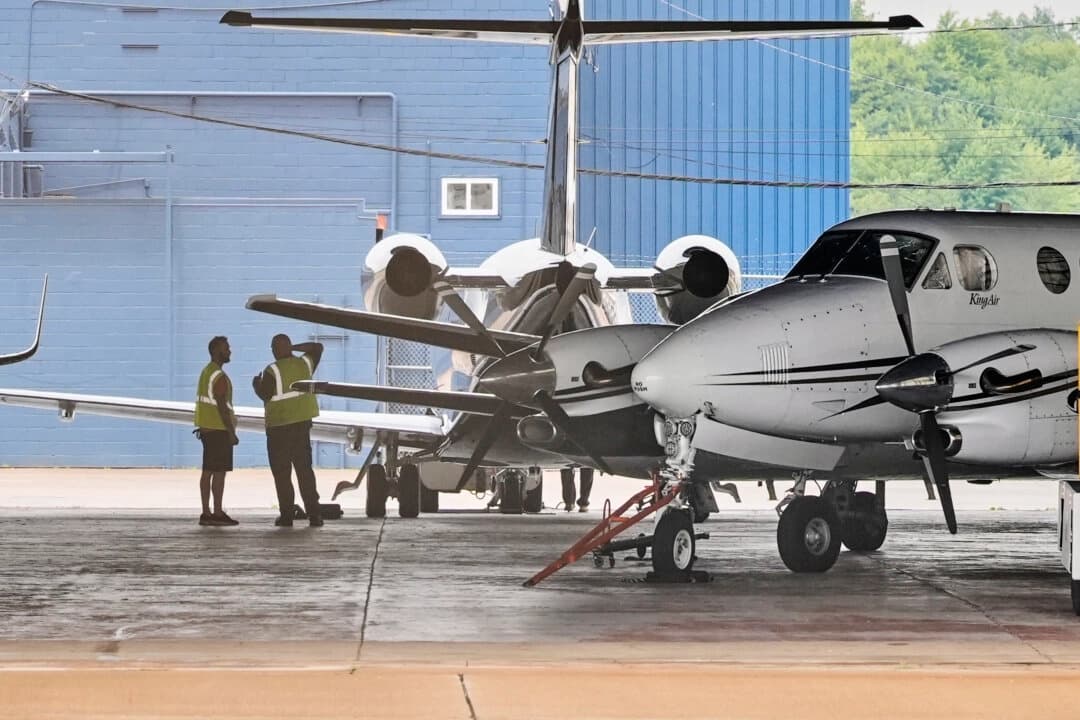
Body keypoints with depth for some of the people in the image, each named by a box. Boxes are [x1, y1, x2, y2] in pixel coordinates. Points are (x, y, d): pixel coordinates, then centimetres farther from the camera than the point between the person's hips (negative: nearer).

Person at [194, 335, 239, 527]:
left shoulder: (206, 372, 15)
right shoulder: (219, 376, -16)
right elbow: (221, 406, -20)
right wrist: (231, 432, -18)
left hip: (207, 429, 10)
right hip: (219, 429, -10)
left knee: (208, 471, 9)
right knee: (219, 472, -8)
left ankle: (206, 513, 10)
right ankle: (217, 513, -8)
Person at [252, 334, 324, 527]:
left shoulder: (272, 371, -15)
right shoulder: (304, 364, 3)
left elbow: (265, 395, -16)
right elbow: (318, 348, 19)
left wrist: (256, 385, 3)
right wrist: (295, 348, 13)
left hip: (279, 426, -5)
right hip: (302, 423, 5)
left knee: (281, 472, 3)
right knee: (305, 469, 8)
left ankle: (286, 514, 1)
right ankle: (313, 514, 0)